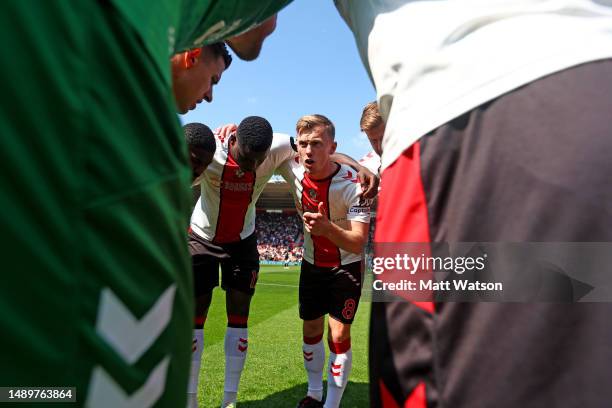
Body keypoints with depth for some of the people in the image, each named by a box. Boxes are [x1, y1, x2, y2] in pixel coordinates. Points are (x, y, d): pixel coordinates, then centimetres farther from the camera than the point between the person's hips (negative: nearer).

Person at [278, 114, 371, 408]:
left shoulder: (352, 186, -29)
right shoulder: (294, 170, -17)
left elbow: (358, 243, -32)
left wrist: (328, 229, -52)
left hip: (346, 266, -4)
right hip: (312, 263, 4)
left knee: (339, 335, -7)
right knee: (311, 331, 13)